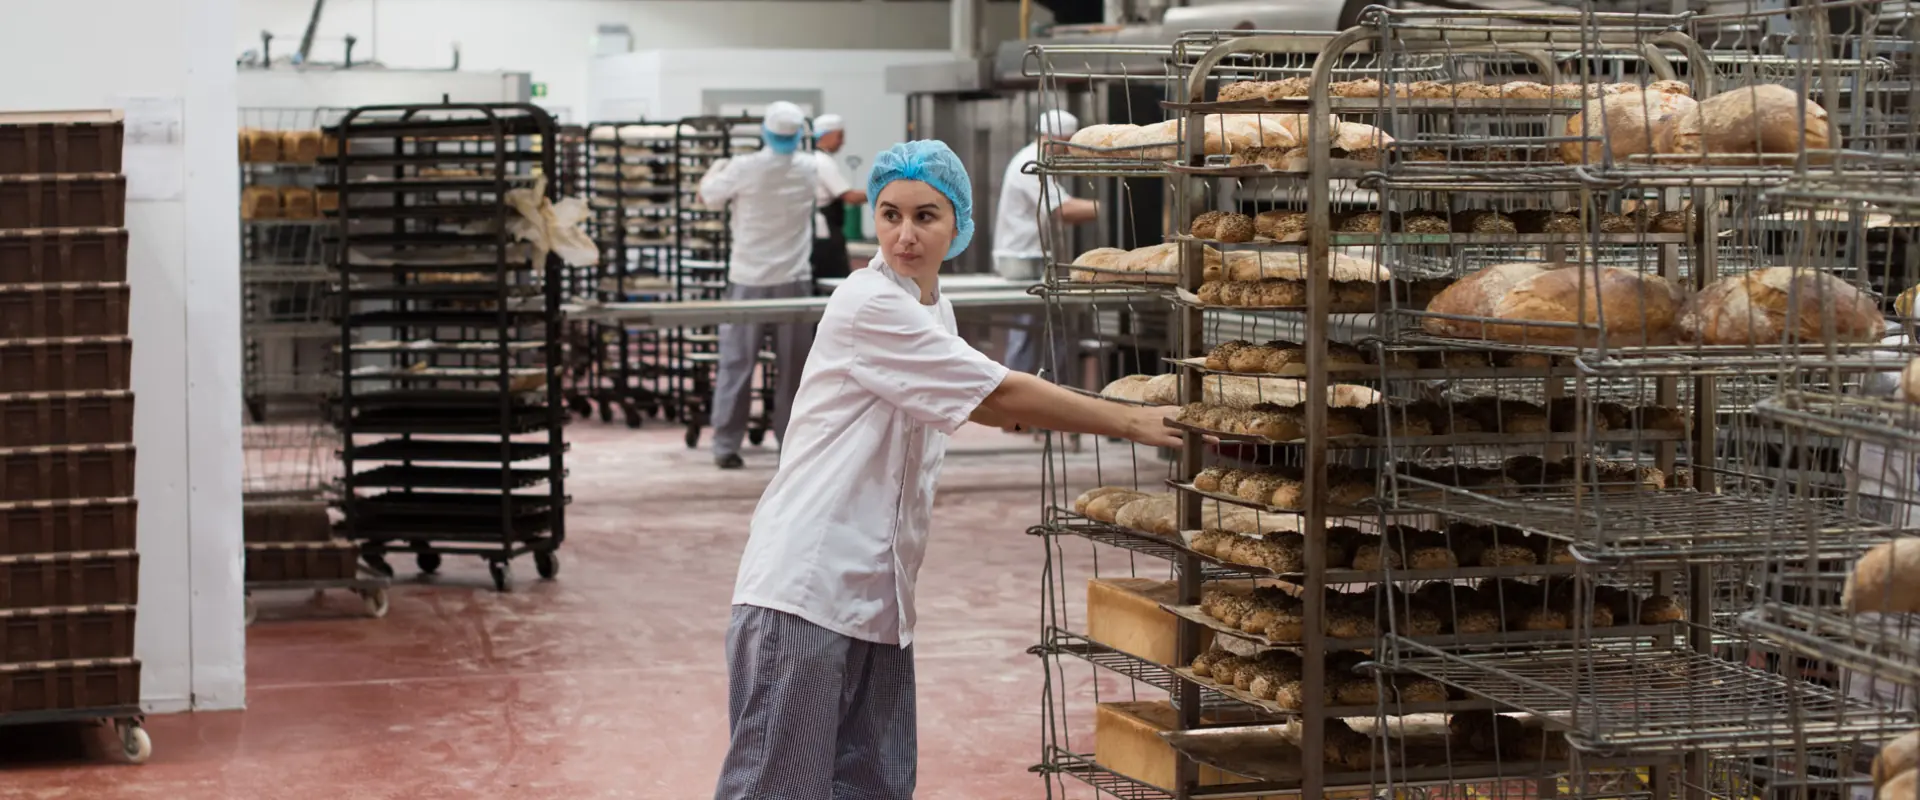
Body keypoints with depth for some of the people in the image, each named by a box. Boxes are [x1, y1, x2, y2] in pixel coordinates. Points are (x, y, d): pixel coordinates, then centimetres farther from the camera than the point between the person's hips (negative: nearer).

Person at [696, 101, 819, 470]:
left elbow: (707, 196, 3)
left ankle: (726, 446, 1)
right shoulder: (809, 169, -2)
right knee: (792, 367, 8)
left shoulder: (743, 169, -11)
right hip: (793, 279, 1)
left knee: (736, 363, 3)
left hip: (749, 279, -1)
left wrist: (716, 169, 25)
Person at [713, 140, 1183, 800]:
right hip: (805, 586, -9)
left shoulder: (931, 306, 13)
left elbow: (970, 404, 32)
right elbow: (1001, 396, -15)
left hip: (877, 591, 9)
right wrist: (1132, 423, -10)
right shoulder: (870, 306, -14)